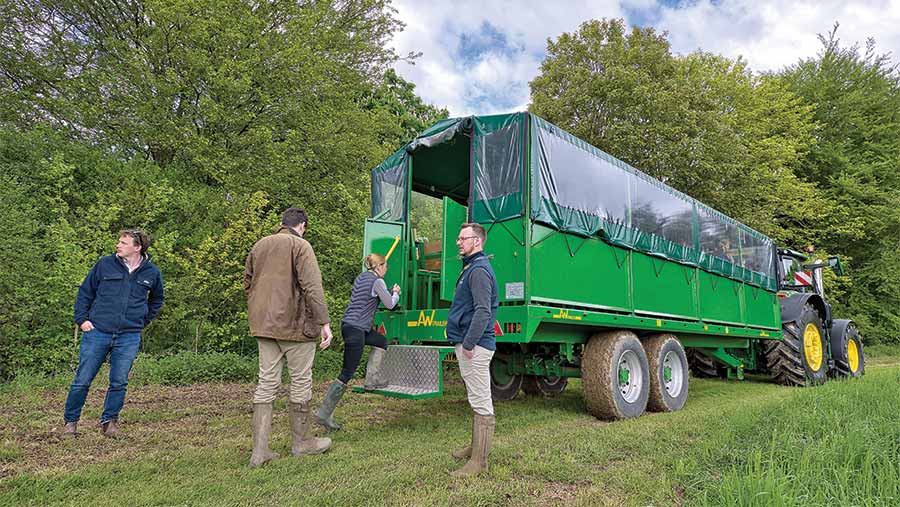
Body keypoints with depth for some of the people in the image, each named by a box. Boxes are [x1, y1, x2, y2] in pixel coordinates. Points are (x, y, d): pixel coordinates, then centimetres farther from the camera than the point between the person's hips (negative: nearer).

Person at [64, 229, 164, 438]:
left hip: (129, 337, 1)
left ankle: (109, 421, 22)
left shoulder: (152, 272, 3)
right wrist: (82, 319, 1)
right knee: (82, 380, 5)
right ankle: (70, 421, 23)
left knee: (119, 383, 5)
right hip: (97, 333, -1)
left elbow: (157, 299, 21)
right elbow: (84, 292, 8)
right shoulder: (105, 264, 0)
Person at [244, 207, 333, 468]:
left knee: (267, 382, 10)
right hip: (294, 324, -7)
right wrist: (324, 322, -16)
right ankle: (301, 442, 20)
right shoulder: (300, 245, -8)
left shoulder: (259, 245, 14)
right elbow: (312, 287, -16)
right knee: (301, 382, 7)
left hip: (263, 325, 7)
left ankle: (259, 449, 9)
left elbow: (247, 282, 18)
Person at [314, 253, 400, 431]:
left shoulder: (361, 278, 15)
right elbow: (390, 304, -2)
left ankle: (372, 379, 21)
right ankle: (324, 414, -1)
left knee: (382, 341, 26)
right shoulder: (377, 281, -9)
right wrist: (396, 293, 17)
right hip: (355, 329, -9)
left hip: (348, 324, 9)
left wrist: (390, 292, 26)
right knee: (347, 374, -5)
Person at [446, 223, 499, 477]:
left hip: (475, 346, -11)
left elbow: (483, 312, -23)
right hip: (468, 343, 11)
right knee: (477, 400, 20)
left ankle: (479, 461, 3)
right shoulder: (471, 267, 17)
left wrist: (468, 344, -21)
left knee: (481, 403, -4)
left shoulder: (479, 270, -16)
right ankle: (476, 446, 33)